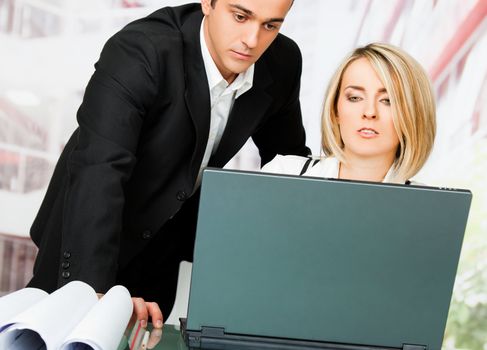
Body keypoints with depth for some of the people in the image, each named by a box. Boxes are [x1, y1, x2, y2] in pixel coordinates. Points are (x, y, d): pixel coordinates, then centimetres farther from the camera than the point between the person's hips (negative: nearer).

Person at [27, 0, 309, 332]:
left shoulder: (282, 64, -14)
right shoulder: (138, 52, -32)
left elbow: (288, 158, 3)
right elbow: (98, 170, -41)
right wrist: (93, 289, -51)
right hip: (88, 237, -4)